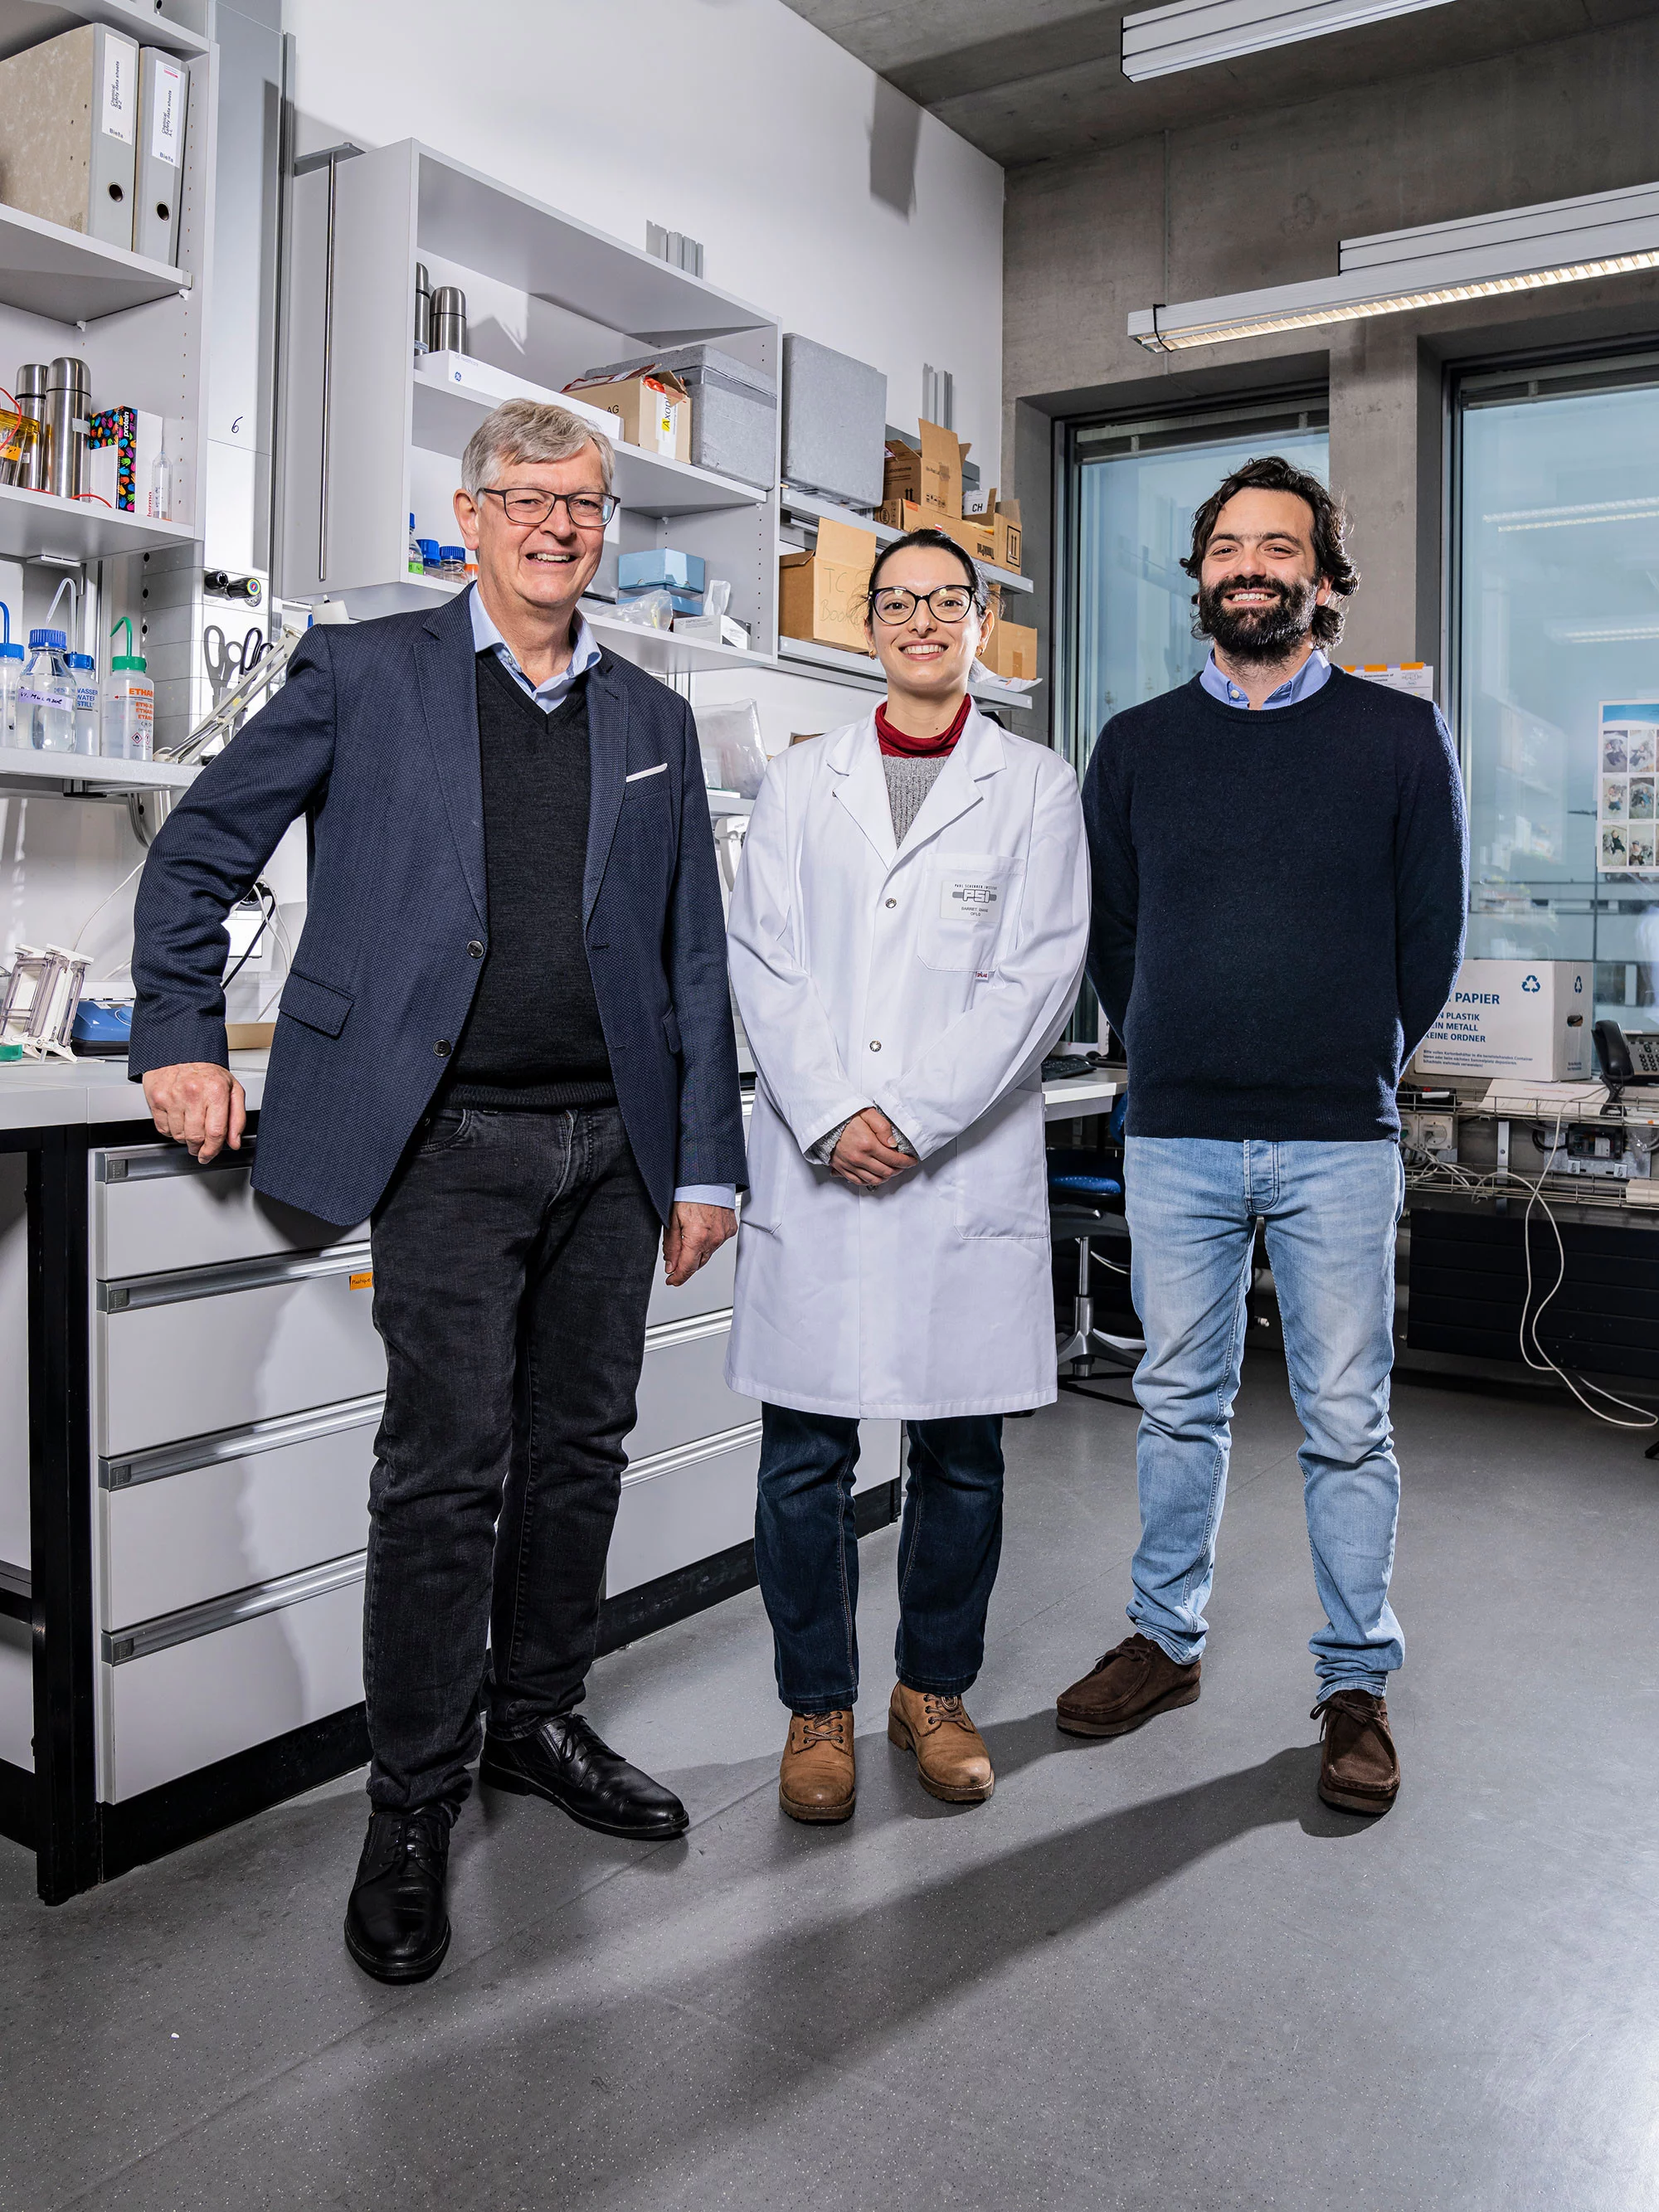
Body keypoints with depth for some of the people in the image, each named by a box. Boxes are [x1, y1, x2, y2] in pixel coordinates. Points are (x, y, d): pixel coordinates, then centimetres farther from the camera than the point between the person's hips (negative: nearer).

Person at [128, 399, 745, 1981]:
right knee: (445, 1472, -3)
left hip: (611, 1145, 5)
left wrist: (705, 1163, 9)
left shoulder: (653, 721, 14)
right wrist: (179, 1040, -1)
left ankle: (538, 1722, 32)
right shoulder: (361, 675, 4)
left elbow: (693, 959, 13)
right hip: (449, 1147, -4)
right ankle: (411, 1808, 14)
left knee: (579, 1449, 12)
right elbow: (200, 851, 8)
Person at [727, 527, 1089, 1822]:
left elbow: (1041, 973, -3)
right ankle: (818, 1704, 22)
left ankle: (934, 1689, 28)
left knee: (961, 1448, 8)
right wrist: (831, 1115, -11)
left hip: (967, 1166, -1)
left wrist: (913, 1118, -12)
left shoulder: (1036, 787, 7)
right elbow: (764, 961, 4)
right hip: (812, 1161, 1)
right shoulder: (800, 783, 12)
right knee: (805, 1451, 4)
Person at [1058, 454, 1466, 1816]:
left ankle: (1358, 1685, 20)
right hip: (1175, 1137, 2)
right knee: (1180, 1404, 12)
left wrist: (1356, 1069, 9)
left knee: (1346, 1422, 5)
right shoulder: (1137, 745, 8)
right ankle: (1166, 1641, 28)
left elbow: (1432, 932, 6)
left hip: (1336, 1140, -1)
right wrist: (1171, 1058, 11)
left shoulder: (1400, 737, 3)